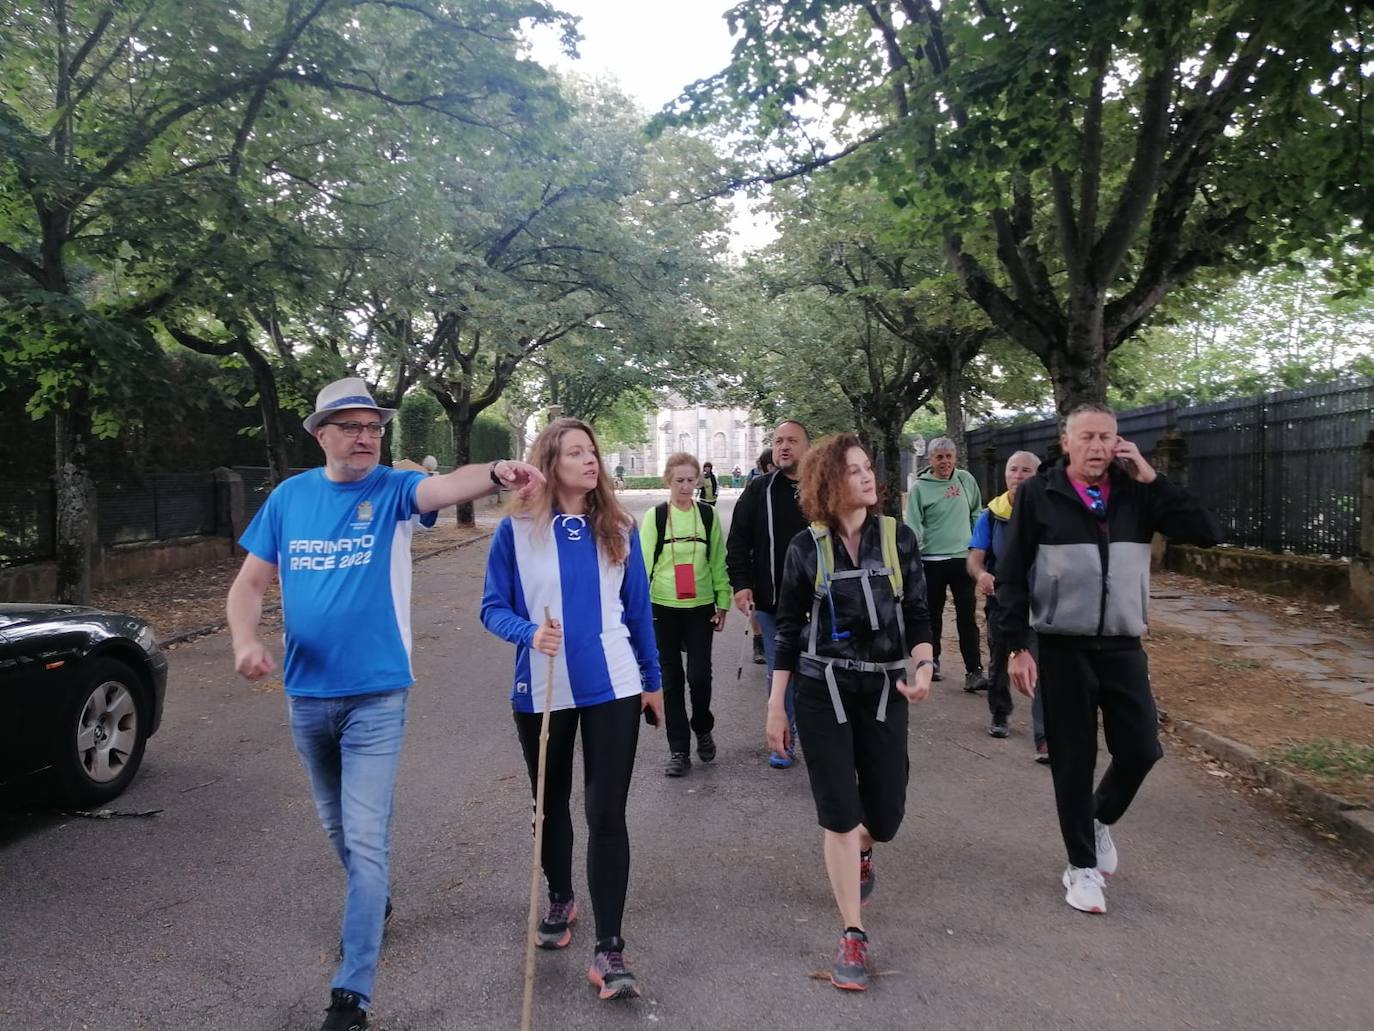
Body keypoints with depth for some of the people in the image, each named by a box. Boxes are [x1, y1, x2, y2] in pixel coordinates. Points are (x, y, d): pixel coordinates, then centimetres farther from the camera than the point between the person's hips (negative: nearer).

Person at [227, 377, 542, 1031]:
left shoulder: (393, 490, -9)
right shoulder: (288, 497, 2)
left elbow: (447, 485, -31)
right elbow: (249, 583, 6)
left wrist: (496, 475, -53)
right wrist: (246, 640, -14)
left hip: (375, 695, -4)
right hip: (306, 695, 5)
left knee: (366, 838, -6)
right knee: (338, 826, 22)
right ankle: (374, 901, 49)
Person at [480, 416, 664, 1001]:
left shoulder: (618, 530, -1)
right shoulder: (516, 530, -7)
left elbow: (638, 608, 7)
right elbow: (493, 609, -3)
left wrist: (652, 680, 12)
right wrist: (530, 634, -24)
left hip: (612, 687, 0)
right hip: (542, 690, 0)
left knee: (606, 813, -3)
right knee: (551, 804, 19)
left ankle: (609, 949, 7)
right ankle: (559, 900, 44)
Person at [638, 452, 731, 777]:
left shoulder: (708, 514, 3)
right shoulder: (655, 516, -1)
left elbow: (718, 561, 5)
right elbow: (644, 562, -2)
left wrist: (723, 604, 3)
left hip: (700, 606, 0)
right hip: (664, 607, 0)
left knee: (699, 674, -4)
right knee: (671, 677, 5)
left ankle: (703, 730, 24)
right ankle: (678, 748, 14)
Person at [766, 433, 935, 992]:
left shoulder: (898, 538, -2)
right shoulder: (806, 548, -5)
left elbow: (917, 613, 3)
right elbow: (788, 628, 1)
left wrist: (924, 664, -17)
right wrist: (776, 704, 0)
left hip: (884, 690, 2)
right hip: (821, 691, -2)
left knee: (885, 815, 9)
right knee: (838, 815, -2)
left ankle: (861, 852, 47)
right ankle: (853, 936, 12)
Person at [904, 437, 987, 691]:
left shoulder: (966, 480, 5)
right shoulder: (920, 488, -5)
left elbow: (977, 512, 18)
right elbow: (913, 526, -8)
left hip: (963, 558, 2)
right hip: (932, 560, -2)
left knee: (967, 616, -2)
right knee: (933, 614, 11)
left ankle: (974, 670, -3)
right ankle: (932, 660, 29)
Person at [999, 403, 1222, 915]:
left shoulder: (1137, 492, 3)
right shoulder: (1038, 494, -5)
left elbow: (1207, 533, -7)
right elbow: (1011, 575, -5)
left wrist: (1151, 478, -12)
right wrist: (1017, 646, -10)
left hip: (1124, 648, 3)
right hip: (1063, 650, -3)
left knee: (1141, 749, 5)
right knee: (1073, 761, 6)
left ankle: (1100, 820, 35)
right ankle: (1082, 867, 23)